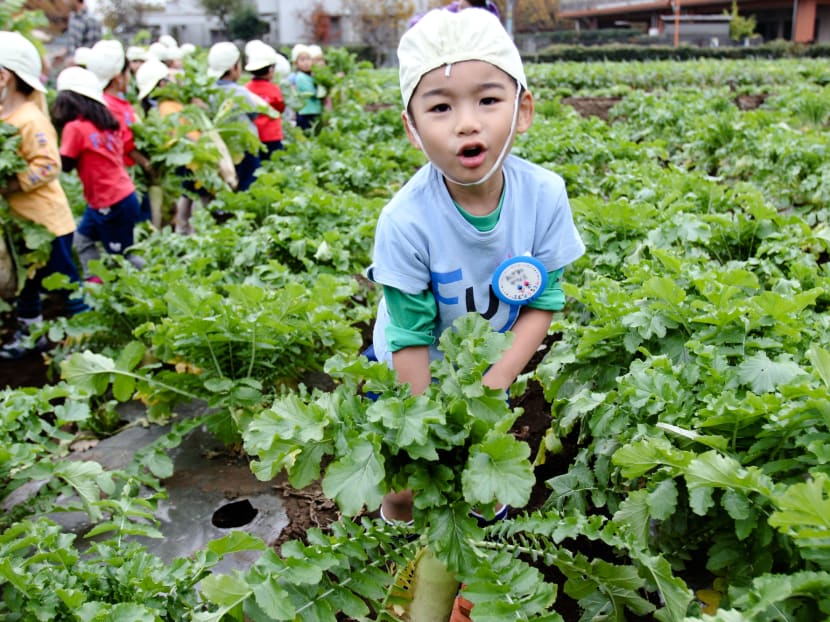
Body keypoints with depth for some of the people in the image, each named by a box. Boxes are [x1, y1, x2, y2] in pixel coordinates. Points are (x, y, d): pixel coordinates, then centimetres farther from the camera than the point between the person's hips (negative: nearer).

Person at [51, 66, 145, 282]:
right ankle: (95, 283, 22)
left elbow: (65, 165, -8)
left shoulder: (75, 127, -15)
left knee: (121, 256, 3)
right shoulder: (107, 122, 6)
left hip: (111, 204, -9)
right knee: (83, 238, 20)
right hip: (118, 197, 9)